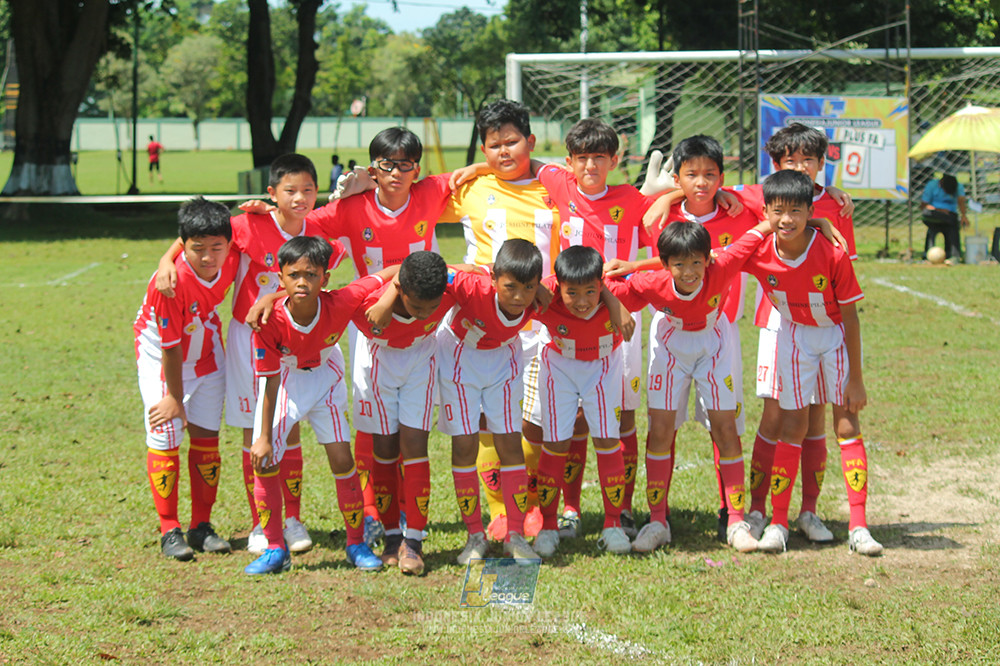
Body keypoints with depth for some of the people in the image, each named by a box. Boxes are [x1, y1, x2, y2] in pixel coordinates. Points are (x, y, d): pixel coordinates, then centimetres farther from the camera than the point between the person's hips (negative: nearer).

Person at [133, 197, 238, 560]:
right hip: (161, 357, -5)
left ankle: (202, 526, 15)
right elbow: (170, 347, -25)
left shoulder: (231, 259, -21)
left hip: (206, 352, 5)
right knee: (164, 438, -9)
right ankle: (169, 530, 1)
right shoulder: (171, 282, -35)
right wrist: (175, 397, -16)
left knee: (206, 434, 5)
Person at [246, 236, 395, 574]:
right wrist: (264, 437, -18)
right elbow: (271, 381, -21)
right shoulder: (269, 321, -31)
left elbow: (393, 273, -20)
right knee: (264, 461, -7)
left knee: (342, 460, -2)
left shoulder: (340, 304, -30)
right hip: (284, 379, -1)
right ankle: (275, 550, 7)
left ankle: (357, 544, 13)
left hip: (324, 376, 1)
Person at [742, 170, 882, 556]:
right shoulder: (757, 254, -21)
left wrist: (856, 378, -16)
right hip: (794, 335, 2)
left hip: (836, 335, -2)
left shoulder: (833, 255, -29)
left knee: (847, 425, -4)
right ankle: (778, 524, 6)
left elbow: (850, 316, -19)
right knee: (793, 428, 1)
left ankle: (858, 527, -3)